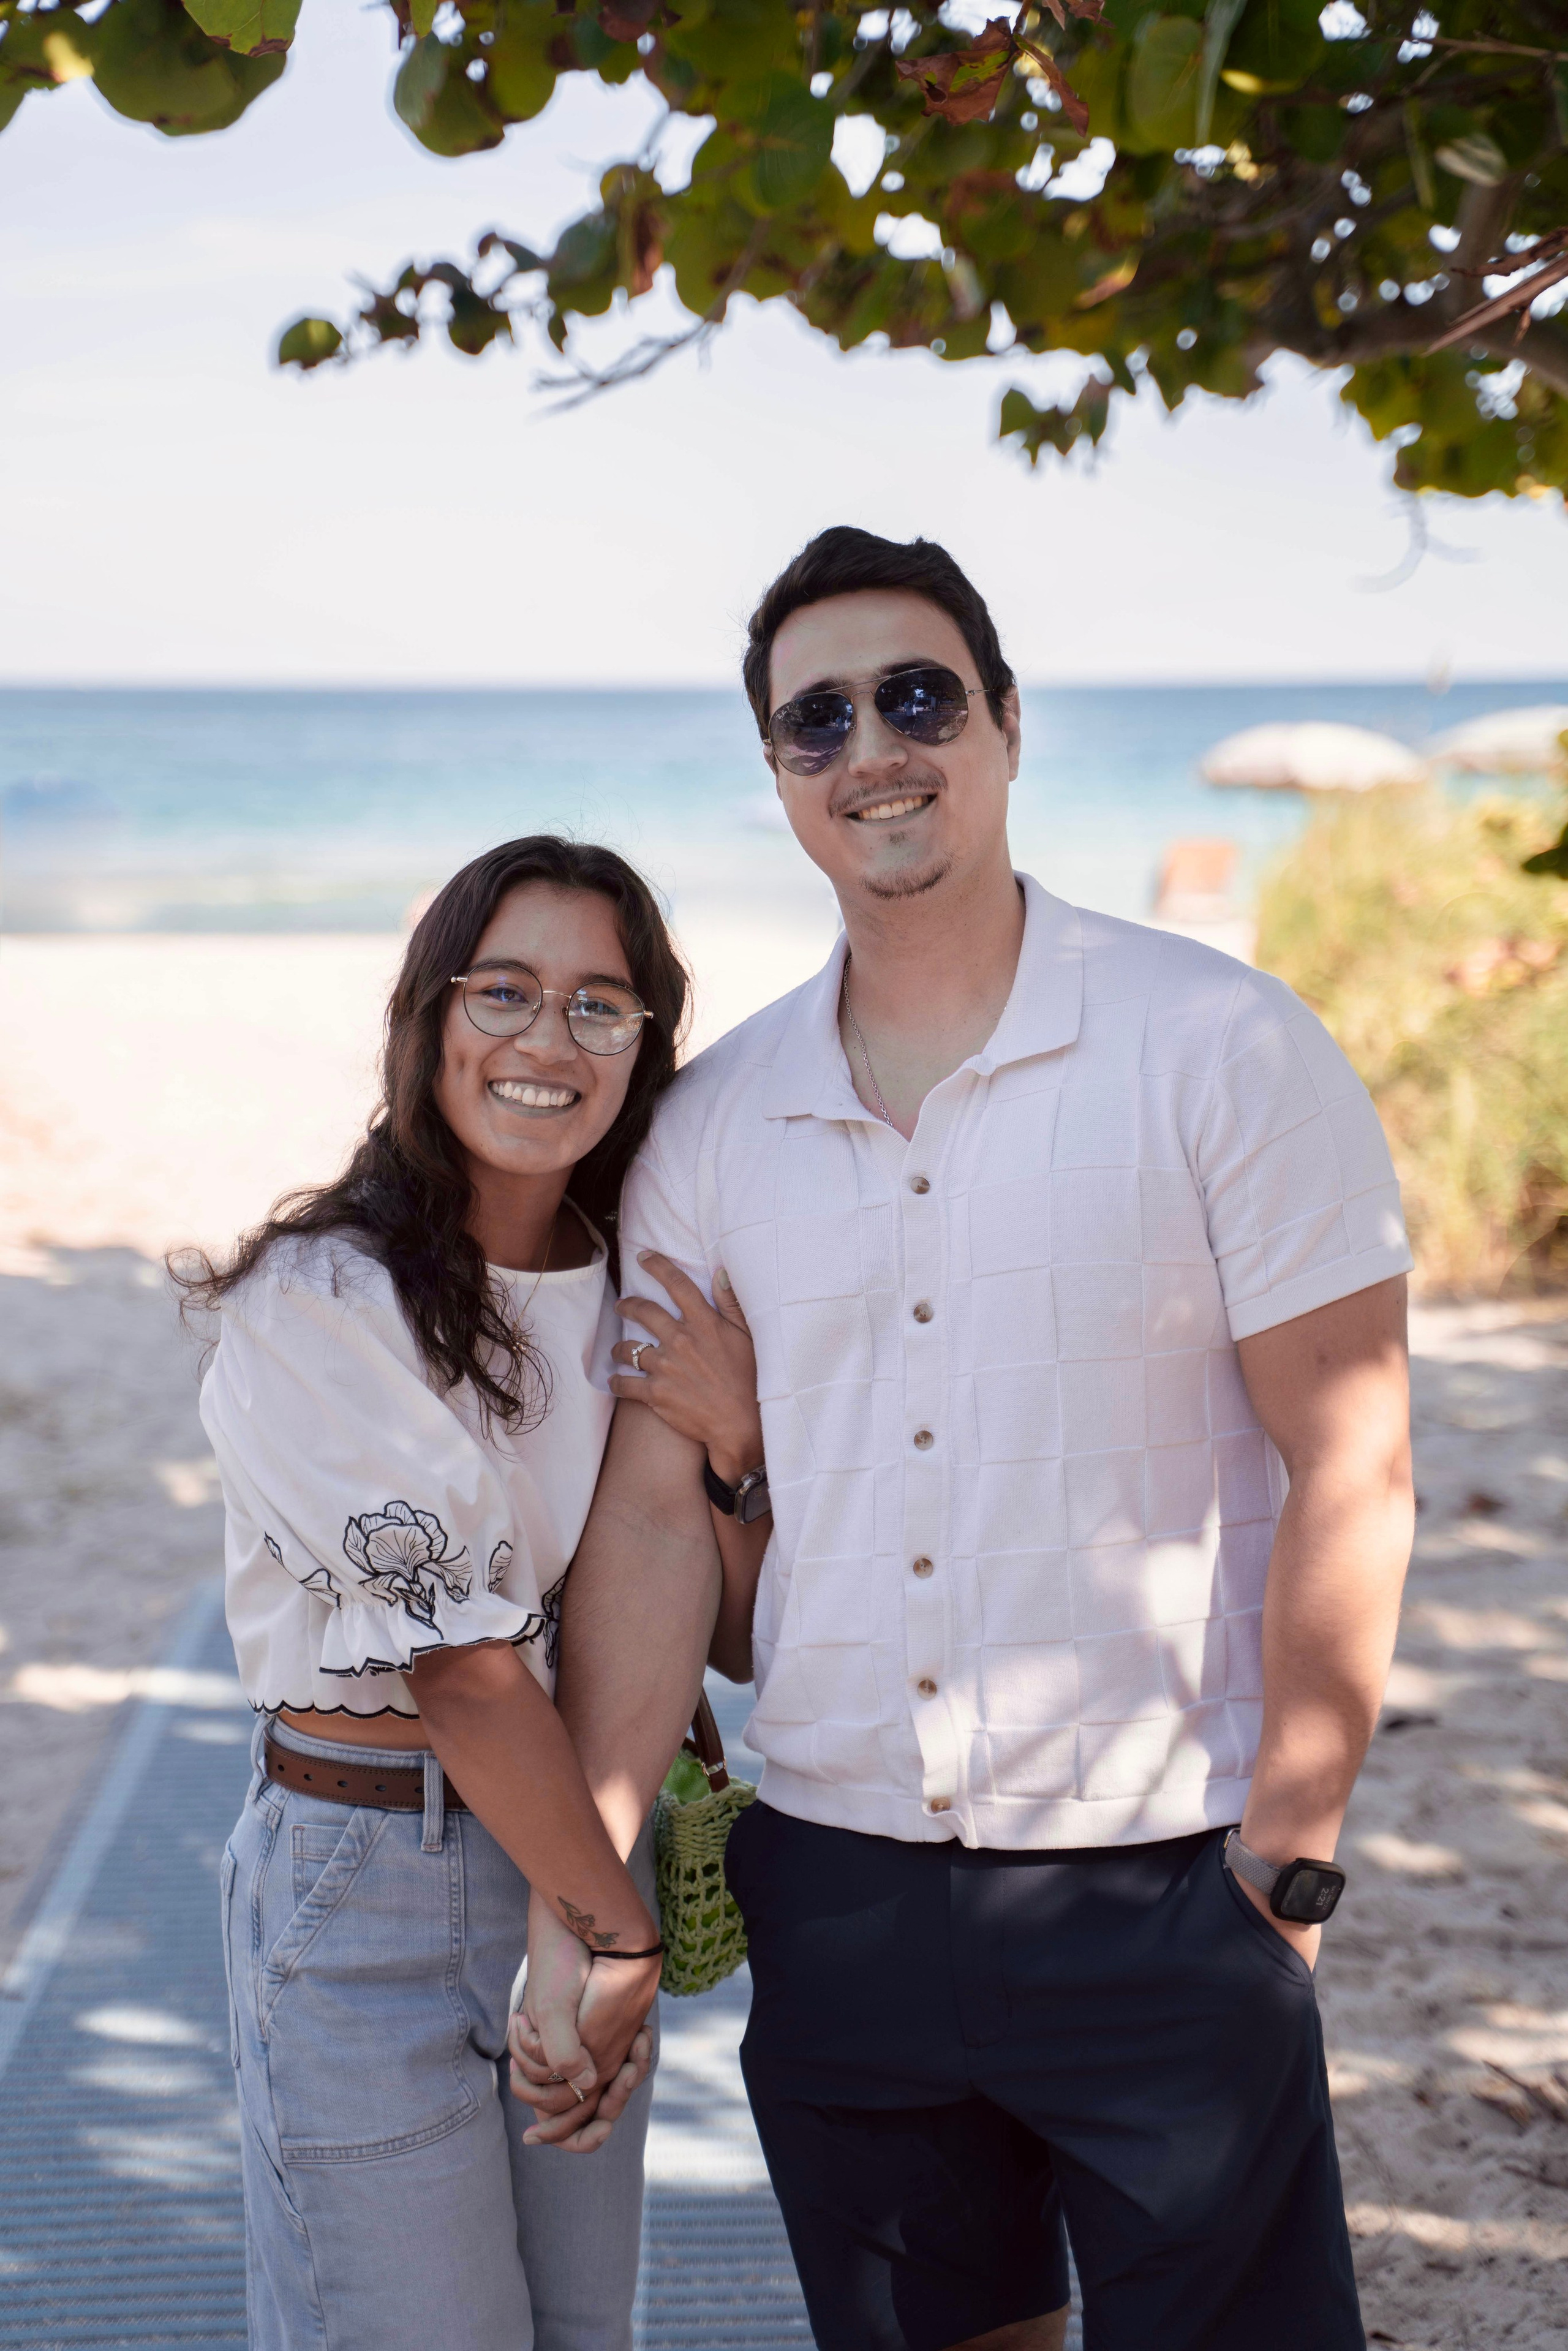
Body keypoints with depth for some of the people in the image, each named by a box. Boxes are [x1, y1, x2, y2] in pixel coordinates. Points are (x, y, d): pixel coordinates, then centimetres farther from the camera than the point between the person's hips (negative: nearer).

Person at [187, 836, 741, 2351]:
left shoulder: (627, 1295, 6)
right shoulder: (321, 1302, -15)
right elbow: (457, 1663, -16)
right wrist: (622, 1932, -10)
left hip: (574, 1828, 6)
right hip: (366, 1882, -6)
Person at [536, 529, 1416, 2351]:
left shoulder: (1225, 1052, -6)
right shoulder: (710, 1123, 5)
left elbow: (1350, 1474, -7)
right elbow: (652, 1516, 2)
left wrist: (1287, 1861, -9)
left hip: (1158, 1892, -3)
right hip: (832, 1897, 4)